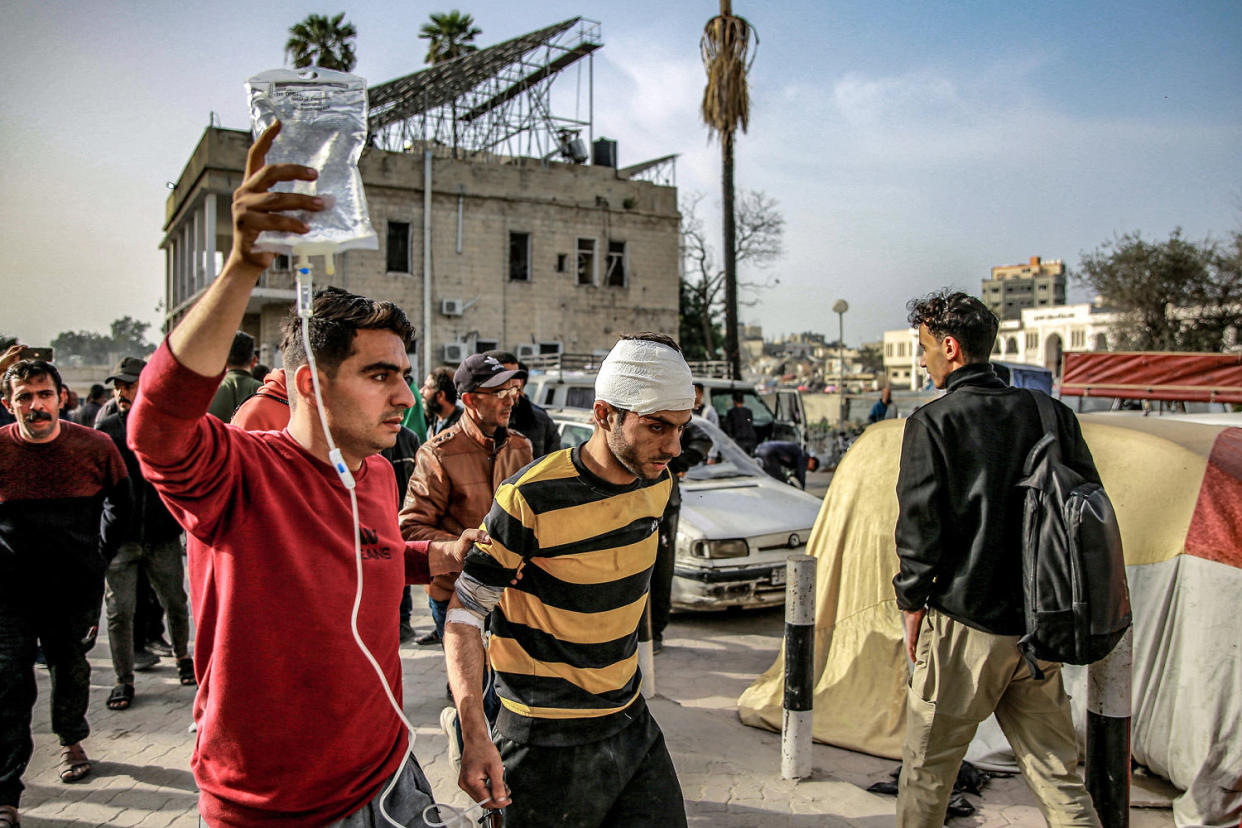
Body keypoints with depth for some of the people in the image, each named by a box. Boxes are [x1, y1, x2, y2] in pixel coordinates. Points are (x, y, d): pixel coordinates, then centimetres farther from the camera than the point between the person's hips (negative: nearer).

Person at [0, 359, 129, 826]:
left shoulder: (95, 446, -7)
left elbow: (120, 502, 10)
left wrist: (99, 556, 9)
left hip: (75, 585, 2)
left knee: (70, 669, 19)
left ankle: (71, 742, 46)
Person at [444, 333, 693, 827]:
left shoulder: (657, 484, 0)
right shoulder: (533, 498, -22)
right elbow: (465, 612, -17)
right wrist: (475, 733, -26)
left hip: (633, 724, 6)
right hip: (551, 743, -6)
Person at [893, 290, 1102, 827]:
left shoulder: (932, 422, -10)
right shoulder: (1049, 414, 5)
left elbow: (919, 521, -12)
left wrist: (913, 600, 0)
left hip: (964, 624, -5)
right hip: (1041, 626, 5)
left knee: (927, 768, 11)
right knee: (1055, 773, 15)